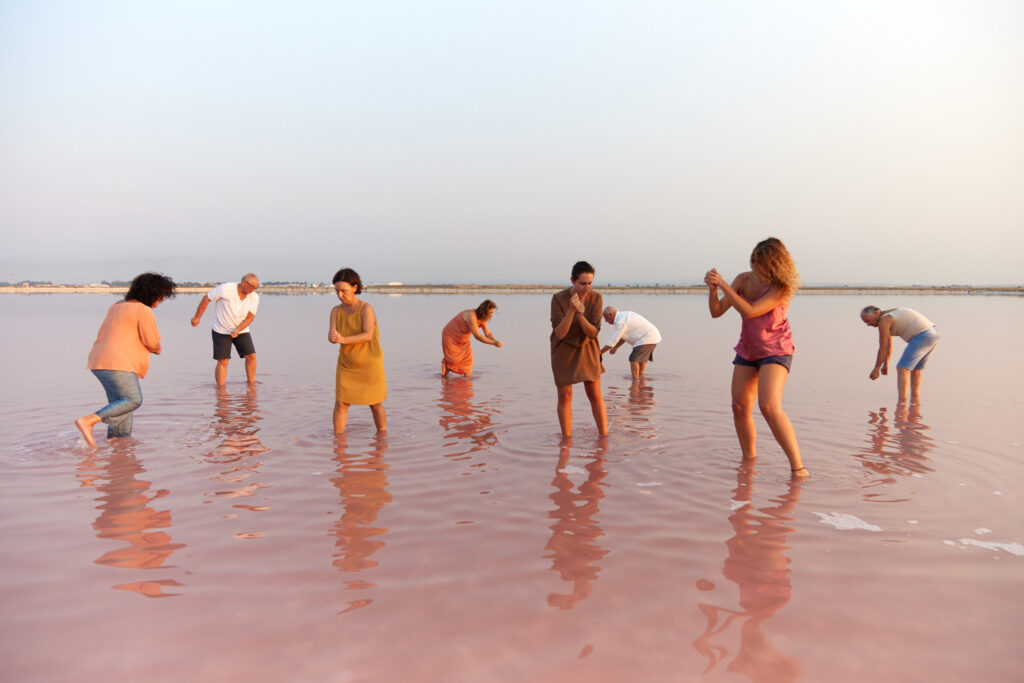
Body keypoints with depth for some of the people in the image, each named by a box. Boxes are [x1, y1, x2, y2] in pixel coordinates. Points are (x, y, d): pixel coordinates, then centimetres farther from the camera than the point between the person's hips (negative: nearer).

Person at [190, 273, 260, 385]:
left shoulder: (254, 297, -8)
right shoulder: (225, 289, -20)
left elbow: (250, 317, -7)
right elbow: (206, 298, -10)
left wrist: (237, 330, -20)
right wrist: (197, 317, -3)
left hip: (241, 331, 4)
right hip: (221, 331, -4)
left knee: (251, 356, -7)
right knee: (222, 361, -6)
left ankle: (251, 383, 9)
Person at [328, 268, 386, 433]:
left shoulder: (366, 309, -16)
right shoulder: (336, 311, -4)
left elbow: (368, 335, -28)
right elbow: (331, 336, -13)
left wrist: (343, 339, -38)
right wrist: (332, 336, -38)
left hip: (369, 365, -3)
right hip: (347, 365, 3)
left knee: (375, 404, 8)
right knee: (340, 403, -5)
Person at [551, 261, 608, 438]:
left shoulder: (596, 298, -16)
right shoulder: (558, 299, -22)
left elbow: (593, 332, -18)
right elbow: (559, 333, -26)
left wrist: (580, 314, -36)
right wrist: (571, 310, -39)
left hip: (587, 348, 2)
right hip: (563, 350, -2)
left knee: (595, 395, 1)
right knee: (565, 396, 1)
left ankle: (604, 437, 12)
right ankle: (567, 439, 14)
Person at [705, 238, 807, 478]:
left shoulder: (781, 287, -19)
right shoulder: (744, 279, -2)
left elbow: (749, 311, -30)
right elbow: (716, 312, -2)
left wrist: (723, 284, -28)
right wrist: (712, 290, -21)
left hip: (775, 352, -6)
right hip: (747, 350, 6)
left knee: (769, 406, -22)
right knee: (739, 407, 5)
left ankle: (798, 466, -16)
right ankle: (749, 460, 23)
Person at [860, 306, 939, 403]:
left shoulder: (884, 320, -9)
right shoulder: (889, 315, 23)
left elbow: (883, 348, -8)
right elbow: (889, 345, 31)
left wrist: (876, 369, 1)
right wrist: (886, 364, 36)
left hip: (922, 336, -11)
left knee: (902, 368, -12)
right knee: (916, 369, 21)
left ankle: (901, 406, -20)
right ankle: (915, 402, 22)